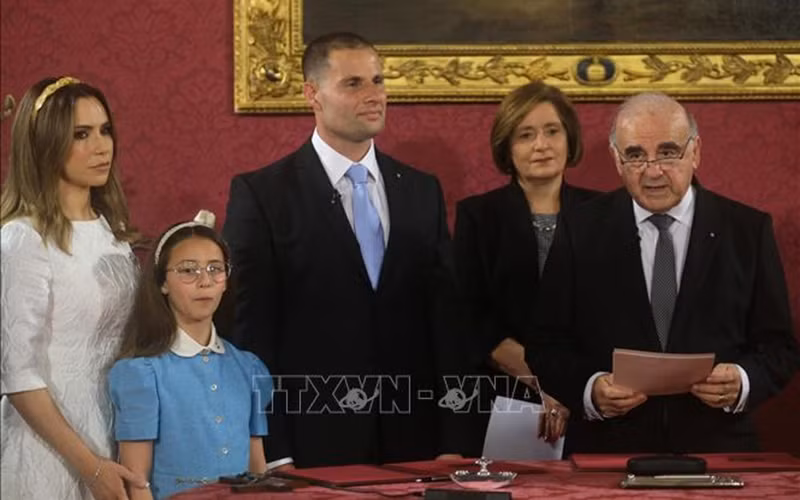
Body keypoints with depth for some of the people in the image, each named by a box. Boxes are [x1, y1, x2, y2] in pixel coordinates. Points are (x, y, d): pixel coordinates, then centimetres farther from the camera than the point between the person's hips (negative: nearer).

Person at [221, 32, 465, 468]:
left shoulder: (422, 191, 11)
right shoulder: (260, 194, -3)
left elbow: (443, 318, 10)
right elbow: (250, 330, -6)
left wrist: (452, 441, 3)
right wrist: (274, 457, -11)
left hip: (411, 442, 4)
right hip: (312, 446, -4)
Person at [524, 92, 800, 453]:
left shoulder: (748, 231, 8)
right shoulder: (581, 231, 8)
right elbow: (546, 345, 8)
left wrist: (742, 382, -11)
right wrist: (589, 389, -11)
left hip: (716, 452, -1)